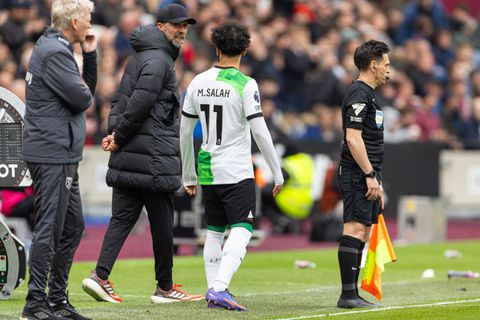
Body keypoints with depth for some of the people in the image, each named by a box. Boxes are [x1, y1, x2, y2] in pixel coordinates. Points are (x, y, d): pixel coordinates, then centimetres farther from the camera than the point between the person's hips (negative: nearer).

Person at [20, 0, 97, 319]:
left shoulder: (57, 49, 18)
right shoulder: (54, 52, -15)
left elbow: (86, 89, 21)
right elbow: (83, 99, -18)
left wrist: (89, 54, 10)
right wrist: (84, 89, 4)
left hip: (61, 155, 11)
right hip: (51, 152, -11)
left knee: (72, 226, 14)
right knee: (50, 228, -9)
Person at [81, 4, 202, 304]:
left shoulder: (138, 58, 20)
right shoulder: (158, 60, -13)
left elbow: (120, 100, 18)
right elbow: (139, 104, -19)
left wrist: (114, 132, 4)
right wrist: (119, 138, -9)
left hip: (127, 156, 9)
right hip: (154, 159, -9)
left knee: (123, 217, 5)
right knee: (162, 223, 2)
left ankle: (100, 276, -7)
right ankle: (165, 288, 10)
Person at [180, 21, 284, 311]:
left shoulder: (199, 82, 6)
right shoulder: (245, 85, -10)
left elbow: (185, 131, 11)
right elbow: (260, 132, -13)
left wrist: (189, 175, 20)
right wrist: (277, 173, -4)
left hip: (208, 170, 5)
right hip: (236, 173, -5)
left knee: (214, 231, 15)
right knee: (241, 232, -7)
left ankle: (213, 290, 15)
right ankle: (219, 288, -23)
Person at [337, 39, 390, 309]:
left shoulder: (367, 94, 21)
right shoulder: (359, 94, -11)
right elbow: (353, 138, -19)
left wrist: (376, 181, 24)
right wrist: (370, 175, -21)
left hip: (366, 176, 11)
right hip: (357, 175, -11)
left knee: (362, 234, 9)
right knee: (355, 230, -12)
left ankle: (352, 295, 10)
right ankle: (348, 295, -14)